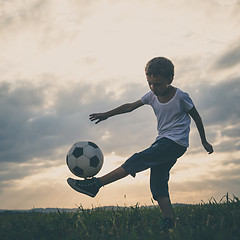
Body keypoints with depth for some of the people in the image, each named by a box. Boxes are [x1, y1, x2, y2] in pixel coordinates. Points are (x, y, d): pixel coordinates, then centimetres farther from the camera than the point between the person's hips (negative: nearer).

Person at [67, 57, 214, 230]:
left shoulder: (181, 97, -10)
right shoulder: (152, 96, 5)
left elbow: (196, 117, 2)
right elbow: (130, 107, 13)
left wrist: (204, 142, 10)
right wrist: (107, 114, 8)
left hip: (176, 143, -8)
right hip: (162, 142, 8)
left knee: (138, 160, -19)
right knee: (158, 185, -1)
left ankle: (95, 185, -20)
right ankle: (169, 223, -1)